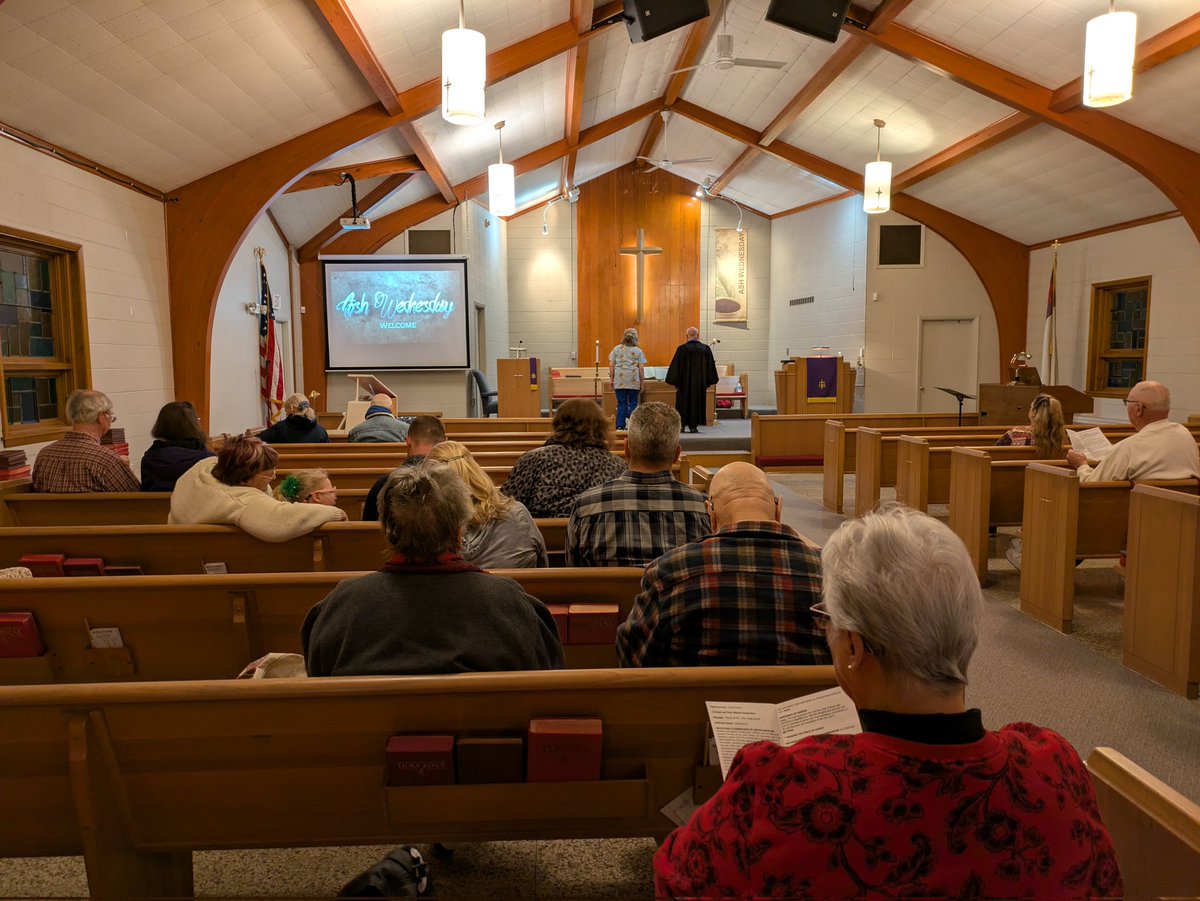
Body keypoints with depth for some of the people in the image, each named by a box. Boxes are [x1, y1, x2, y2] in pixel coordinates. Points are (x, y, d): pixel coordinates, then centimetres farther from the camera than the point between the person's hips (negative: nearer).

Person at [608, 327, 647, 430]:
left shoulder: (617, 349, 8)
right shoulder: (638, 351, 5)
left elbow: (611, 365, 4)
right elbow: (641, 369, 2)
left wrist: (611, 380, 9)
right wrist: (641, 383, 9)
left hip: (619, 380, 1)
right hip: (634, 381, -1)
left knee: (621, 403, 5)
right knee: (633, 403, 7)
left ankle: (620, 426, 2)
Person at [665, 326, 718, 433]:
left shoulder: (682, 349, -10)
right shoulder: (706, 349, 0)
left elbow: (676, 366, -9)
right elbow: (711, 366, 4)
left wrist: (676, 382, -3)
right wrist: (708, 382, 10)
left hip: (685, 381, -2)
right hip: (700, 382, 2)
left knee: (683, 403, 9)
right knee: (698, 402, 10)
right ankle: (693, 426, 6)